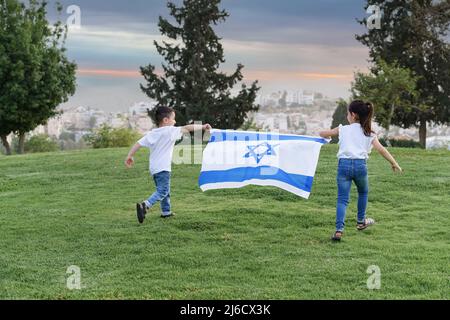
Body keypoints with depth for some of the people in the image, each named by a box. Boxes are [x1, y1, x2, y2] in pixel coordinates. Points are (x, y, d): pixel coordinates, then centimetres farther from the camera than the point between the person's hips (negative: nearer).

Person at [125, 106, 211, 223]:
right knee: (162, 191, -11)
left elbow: (139, 143, 4)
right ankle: (145, 205, -29)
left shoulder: (152, 133, 9)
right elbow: (187, 128, -4)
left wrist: (130, 156, 9)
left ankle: (166, 211, 29)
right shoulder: (170, 131, -8)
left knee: (164, 191, 21)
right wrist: (203, 127, 5)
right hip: (163, 168, -8)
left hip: (154, 168, 8)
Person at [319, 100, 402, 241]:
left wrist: (328, 135, 40)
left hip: (344, 164, -1)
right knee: (363, 192, 28)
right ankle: (361, 221, 40)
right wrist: (394, 163, 5)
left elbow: (322, 134, 17)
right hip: (360, 165, 1)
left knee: (342, 199, 0)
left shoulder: (343, 129, 10)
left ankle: (339, 230, -16)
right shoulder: (369, 133, 10)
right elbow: (381, 149, 0)